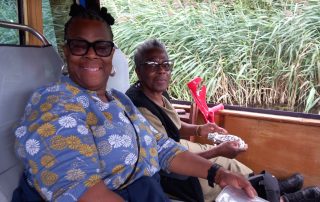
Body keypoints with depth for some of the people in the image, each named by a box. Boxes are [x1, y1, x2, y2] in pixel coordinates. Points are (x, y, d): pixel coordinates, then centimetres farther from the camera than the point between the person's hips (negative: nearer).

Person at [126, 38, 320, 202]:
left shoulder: (158, 94, -6)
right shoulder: (141, 109, -33)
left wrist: (198, 130, -6)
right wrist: (217, 151, -27)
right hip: (169, 174, -8)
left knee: (228, 161, 16)